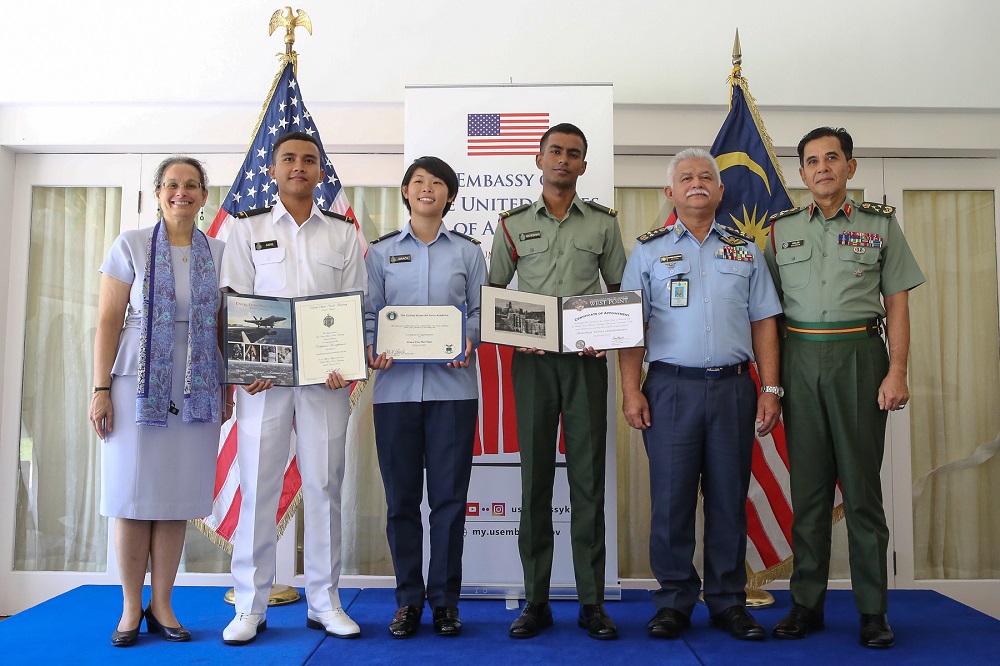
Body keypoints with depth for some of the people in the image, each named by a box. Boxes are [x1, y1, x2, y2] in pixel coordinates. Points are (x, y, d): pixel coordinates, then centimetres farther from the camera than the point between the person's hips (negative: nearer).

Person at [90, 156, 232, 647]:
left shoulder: (218, 253, 9)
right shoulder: (131, 246, 3)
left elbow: (224, 328, 10)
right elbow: (108, 321, 0)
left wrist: (228, 390, 8)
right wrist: (100, 390, -6)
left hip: (197, 393, 2)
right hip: (138, 386, -2)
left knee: (177, 499, 5)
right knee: (133, 497, 2)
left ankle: (161, 605, 17)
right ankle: (131, 608, 16)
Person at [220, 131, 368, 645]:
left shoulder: (343, 233, 11)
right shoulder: (247, 228, 9)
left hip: (325, 375, 1)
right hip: (263, 372, 0)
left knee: (324, 484, 3)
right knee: (257, 485, 1)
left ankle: (324, 601, 14)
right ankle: (250, 606, 13)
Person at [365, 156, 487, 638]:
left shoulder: (468, 251, 11)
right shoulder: (381, 251, 12)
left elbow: (481, 312, 8)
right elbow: (369, 312, 8)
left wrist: (469, 342, -11)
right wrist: (371, 349, -11)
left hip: (452, 385, 0)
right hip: (395, 385, 1)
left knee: (449, 495, 2)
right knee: (401, 496, 4)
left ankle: (445, 599, 15)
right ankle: (408, 599, 17)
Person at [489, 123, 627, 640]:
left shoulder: (603, 223, 10)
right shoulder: (514, 224, 10)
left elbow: (620, 291, 13)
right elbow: (492, 293, 11)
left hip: (586, 359, 0)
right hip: (532, 360, 0)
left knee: (588, 478, 1)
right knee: (535, 477, 3)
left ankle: (592, 602, 11)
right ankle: (535, 601, 12)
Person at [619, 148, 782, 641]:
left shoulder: (745, 250, 14)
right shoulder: (648, 250, 9)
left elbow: (763, 323, 12)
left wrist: (770, 389, 3)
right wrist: (631, 390, -5)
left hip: (733, 387, 2)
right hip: (671, 386, -1)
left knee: (729, 499, 6)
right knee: (671, 498, 1)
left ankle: (728, 602, 18)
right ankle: (674, 602, 14)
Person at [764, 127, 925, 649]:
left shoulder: (880, 224, 8)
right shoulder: (782, 229, 11)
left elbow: (897, 303, 4)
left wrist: (897, 371, -6)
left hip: (859, 355, -1)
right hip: (800, 357, 2)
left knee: (862, 484, 0)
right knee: (807, 484, 6)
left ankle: (872, 611, 11)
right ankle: (807, 604, 14)